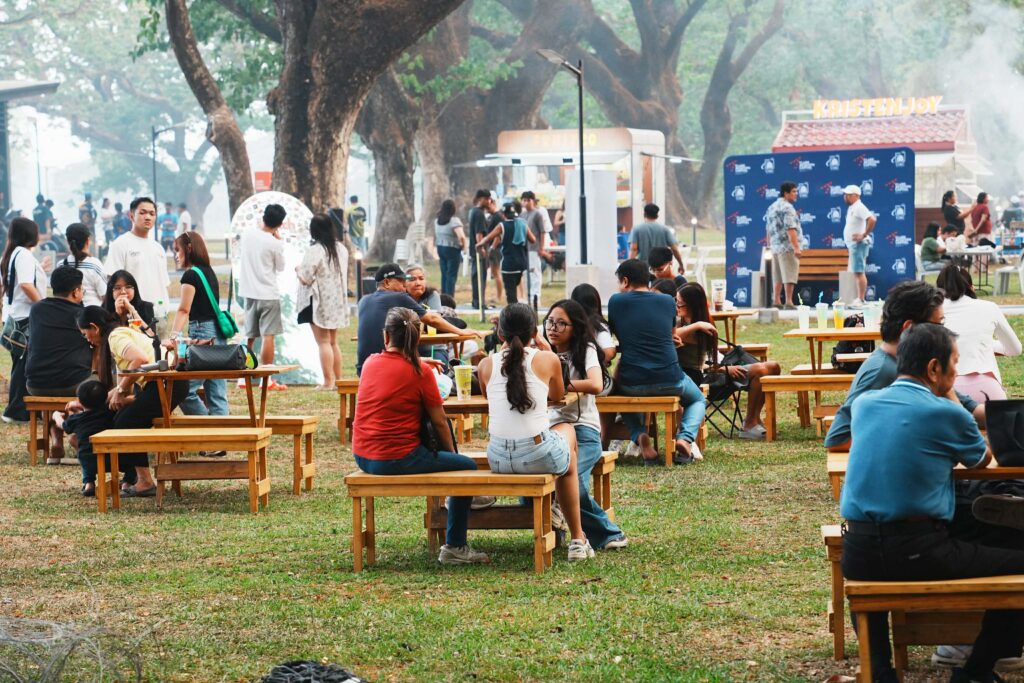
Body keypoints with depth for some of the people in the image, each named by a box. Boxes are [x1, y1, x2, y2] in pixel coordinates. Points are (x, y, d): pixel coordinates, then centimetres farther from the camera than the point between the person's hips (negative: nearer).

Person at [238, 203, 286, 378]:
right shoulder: (275, 244, -14)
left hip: (249, 292, 6)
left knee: (249, 336, 14)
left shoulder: (247, 234, 1)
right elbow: (281, 267, 0)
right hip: (268, 294, -6)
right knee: (268, 335, -4)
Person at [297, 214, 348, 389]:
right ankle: (338, 379, 16)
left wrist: (298, 270, 4)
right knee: (333, 341, 16)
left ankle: (328, 382, -6)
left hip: (320, 302, -7)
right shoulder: (341, 249, 6)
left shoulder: (314, 251, -17)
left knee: (323, 342, -4)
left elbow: (305, 279, -17)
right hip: (338, 301, 7)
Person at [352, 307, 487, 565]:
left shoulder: (370, 362, 4)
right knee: (467, 468, 11)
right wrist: (451, 453, 11)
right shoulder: (420, 372, -11)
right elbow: (439, 423, -5)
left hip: (363, 456, 7)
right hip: (398, 460, -7)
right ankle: (454, 547, 11)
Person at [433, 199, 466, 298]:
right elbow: (461, 236, -25)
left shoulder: (437, 220, 8)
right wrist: (463, 245, -10)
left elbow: (435, 236, 16)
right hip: (452, 249, -7)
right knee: (452, 275, -4)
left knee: (444, 274, 14)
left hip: (440, 248, 7)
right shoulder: (454, 220, -16)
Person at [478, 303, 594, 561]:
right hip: (540, 456, -2)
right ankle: (577, 538, 39)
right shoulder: (546, 359, -2)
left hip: (498, 459, 3)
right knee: (566, 429, 34)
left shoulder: (486, 365, 3)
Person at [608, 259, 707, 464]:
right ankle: (685, 438, 0)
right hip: (670, 381, 1)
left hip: (632, 383, -1)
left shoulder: (616, 301, 2)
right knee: (697, 400, 32)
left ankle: (639, 436, 4)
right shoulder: (668, 301, 7)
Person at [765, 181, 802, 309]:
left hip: (775, 246, 9)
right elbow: (790, 229, -20)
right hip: (788, 247, -9)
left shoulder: (772, 207, 16)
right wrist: (796, 247, -23)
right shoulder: (787, 208, -12)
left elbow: (769, 229, 21)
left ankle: (776, 301, 11)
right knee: (789, 275, -7)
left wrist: (770, 245, 28)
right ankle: (789, 302, -9)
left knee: (777, 276, 11)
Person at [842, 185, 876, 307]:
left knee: (859, 272, -10)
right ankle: (859, 299, 14)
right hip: (853, 245, 11)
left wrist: (864, 235, -22)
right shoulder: (852, 208, 16)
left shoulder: (859, 207, -14)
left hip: (858, 245, -11)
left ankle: (861, 300, -11)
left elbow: (872, 219, -27)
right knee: (856, 273, 11)